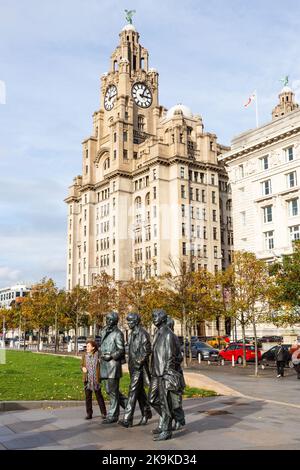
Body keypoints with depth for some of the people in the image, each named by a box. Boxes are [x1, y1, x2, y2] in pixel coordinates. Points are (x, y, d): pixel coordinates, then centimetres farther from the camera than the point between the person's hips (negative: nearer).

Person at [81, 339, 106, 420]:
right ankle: (89, 414, 16)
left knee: (99, 395, 3)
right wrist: (83, 368, -7)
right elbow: (82, 365, 14)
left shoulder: (98, 354, -6)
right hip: (87, 379, 3)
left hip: (96, 379, -3)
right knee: (88, 396, 6)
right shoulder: (84, 355, 5)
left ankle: (103, 413, 13)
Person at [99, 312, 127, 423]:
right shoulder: (104, 332, 15)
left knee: (113, 390, -3)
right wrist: (101, 355, 10)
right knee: (109, 389, 13)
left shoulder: (117, 333, -8)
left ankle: (113, 415, 5)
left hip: (113, 364, -8)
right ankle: (127, 403, 28)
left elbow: (121, 350, -11)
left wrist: (110, 356, -19)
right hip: (105, 364, 8)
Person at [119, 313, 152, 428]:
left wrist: (140, 361, -19)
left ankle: (127, 419, -12)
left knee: (133, 391, -11)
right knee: (140, 391, 15)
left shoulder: (142, 334, -13)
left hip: (139, 367, -9)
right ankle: (146, 413, 28)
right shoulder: (133, 334, 14)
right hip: (133, 366, 9)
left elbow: (147, 350, -17)